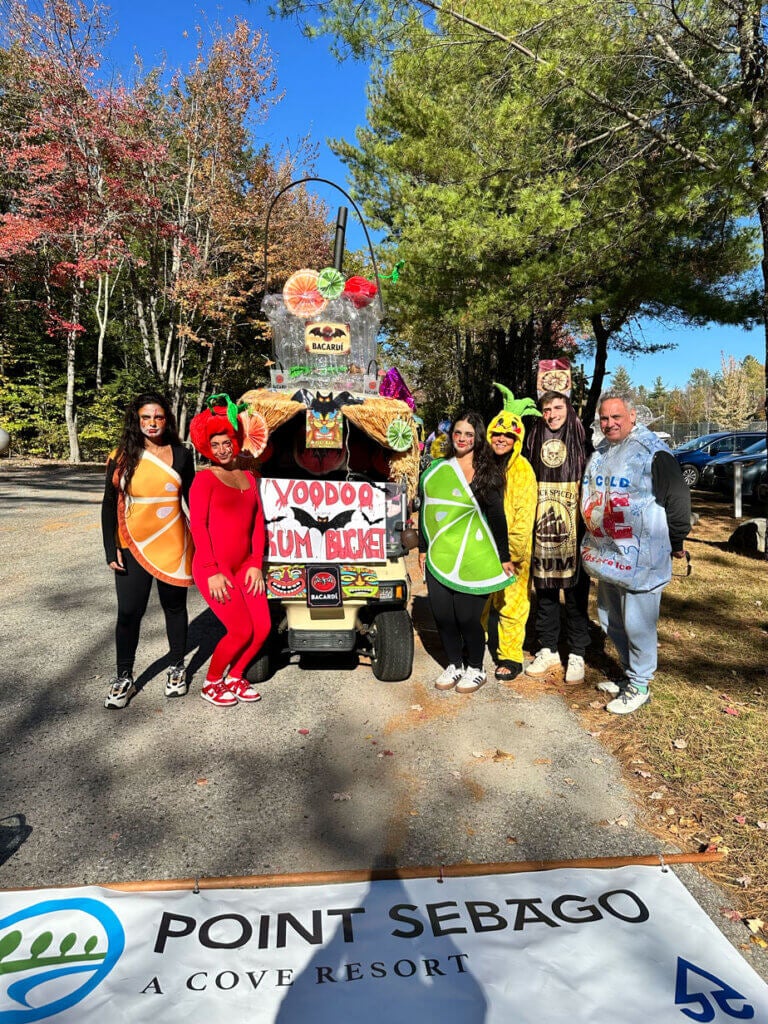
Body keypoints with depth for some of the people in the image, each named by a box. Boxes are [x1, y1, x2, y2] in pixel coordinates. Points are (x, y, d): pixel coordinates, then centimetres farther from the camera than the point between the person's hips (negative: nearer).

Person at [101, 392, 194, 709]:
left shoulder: (181, 455, 0)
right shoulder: (122, 458, -1)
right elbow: (109, 505, 2)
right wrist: (111, 549, -3)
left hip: (173, 546, 0)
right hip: (132, 548, 0)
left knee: (174, 608, 12)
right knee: (128, 613, 3)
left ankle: (177, 669, 29)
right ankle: (124, 678, 19)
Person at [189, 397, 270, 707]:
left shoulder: (248, 478, 14)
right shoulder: (204, 478, -3)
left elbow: (258, 524, 12)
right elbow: (197, 525, -10)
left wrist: (256, 565, 2)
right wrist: (212, 572, -15)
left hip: (245, 565, 6)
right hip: (213, 566, -6)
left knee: (262, 627, -2)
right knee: (241, 630, -10)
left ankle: (234, 677, 23)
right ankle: (210, 684, 14)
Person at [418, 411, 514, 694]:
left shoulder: (486, 473, -2)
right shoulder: (436, 469, 10)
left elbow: (496, 517, -2)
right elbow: (425, 511, 16)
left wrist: (504, 557, -2)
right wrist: (423, 548, 15)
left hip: (471, 559, -4)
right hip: (438, 557, 4)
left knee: (467, 617, -1)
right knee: (442, 614, 7)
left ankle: (476, 669, 22)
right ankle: (454, 666, 27)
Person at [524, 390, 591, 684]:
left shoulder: (581, 438, -1)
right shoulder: (535, 439, 9)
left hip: (574, 529, -3)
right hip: (542, 529, 3)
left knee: (576, 590, 4)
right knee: (544, 589, 9)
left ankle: (576, 654, 16)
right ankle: (547, 650, 22)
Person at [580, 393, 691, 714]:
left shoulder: (652, 451, -13)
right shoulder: (600, 452, 12)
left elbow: (678, 497, -10)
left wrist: (676, 541, -3)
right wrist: (594, 542, 24)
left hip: (641, 557, -8)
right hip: (606, 553, 8)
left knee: (637, 623, 0)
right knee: (611, 620, 17)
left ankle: (639, 685, 17)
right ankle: (629, 674, 35)